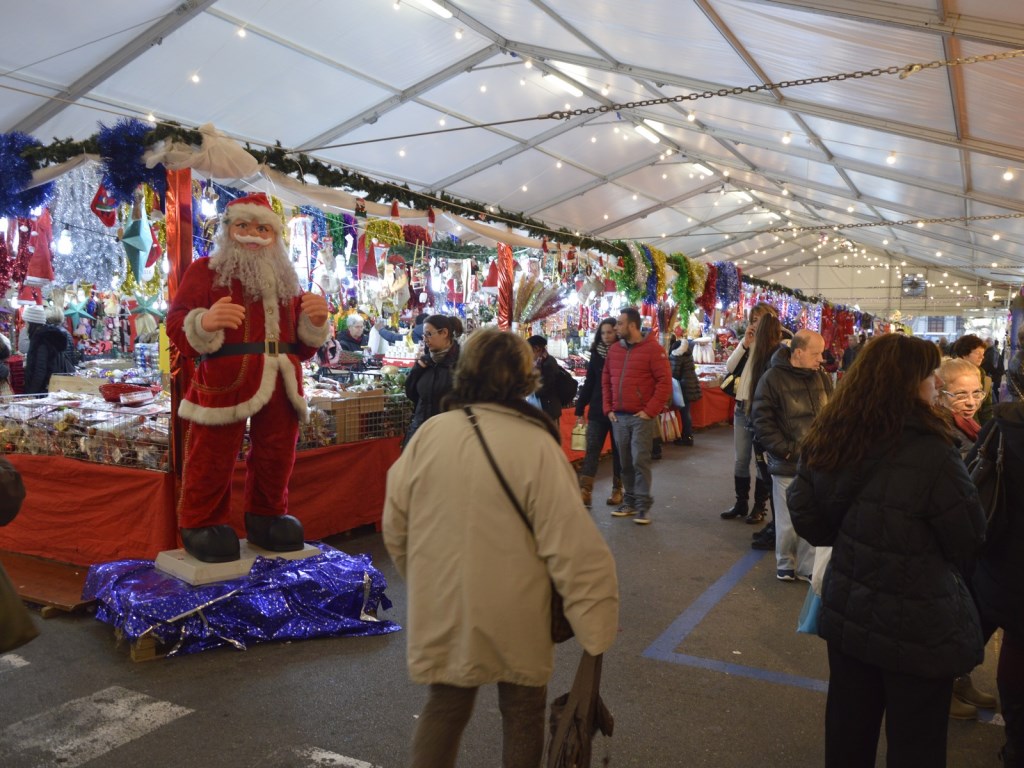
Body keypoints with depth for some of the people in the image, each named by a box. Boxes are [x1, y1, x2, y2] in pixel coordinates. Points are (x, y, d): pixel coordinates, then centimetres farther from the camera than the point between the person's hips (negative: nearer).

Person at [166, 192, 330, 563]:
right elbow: (177, 324, -6)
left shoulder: (284, 279, 19)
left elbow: (302, 344, 20)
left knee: (276, 455, 12)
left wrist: (315, 322, -1)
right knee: (214, 456, 0)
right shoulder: (205, 270, 4)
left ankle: (266, 518, 30)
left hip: (279, 380, 5)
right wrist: (205, 322, -27)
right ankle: (201, 525, 16)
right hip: (224, 379, -5)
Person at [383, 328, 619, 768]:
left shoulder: (429, 434, -8)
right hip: (514, 618, -3)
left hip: (442, 611, 3)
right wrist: (595, 628, -10)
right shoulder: (537, 446, -18)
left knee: (444, 707, 22)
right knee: (522, 714, 19)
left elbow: (395, 526, 1)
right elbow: (573, 546, -19)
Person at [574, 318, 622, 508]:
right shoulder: (596, 354, 5)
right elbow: (589, 383, 7)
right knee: (591, 450, -4)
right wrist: (580, 409, 4)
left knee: (618, 452, 10)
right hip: (597, 411, 3)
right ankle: (585, 492, -7)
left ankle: (617, 490, 22)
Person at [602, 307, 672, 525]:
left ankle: (643, 505, 0)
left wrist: (650, 411, -13)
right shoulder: (614, 349, 11)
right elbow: (606, 380, 17)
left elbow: (665, 382, -10)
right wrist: (608, 408, 8)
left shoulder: (653, 349, -7)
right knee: (625, 462, 10)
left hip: (641, 417, -5)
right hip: (618, 417, 5)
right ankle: (629, 501, 19)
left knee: (640, 461, -6)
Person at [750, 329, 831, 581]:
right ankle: (785, 565, 27)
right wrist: (785, 450, -12)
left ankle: (807, 567, 23)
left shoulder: (822, 377, 7)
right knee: (788, 521, 6)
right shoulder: (773, 378, -9)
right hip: (788, 465, -4)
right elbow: (761, 420, -10)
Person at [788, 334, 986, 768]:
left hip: (847, 613, 6)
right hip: (918, 629, -5)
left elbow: (809, 521, 3)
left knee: (848, 733, 22)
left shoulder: (828, 442, -6)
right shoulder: (932, 456, -25)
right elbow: (970, 541, -11)